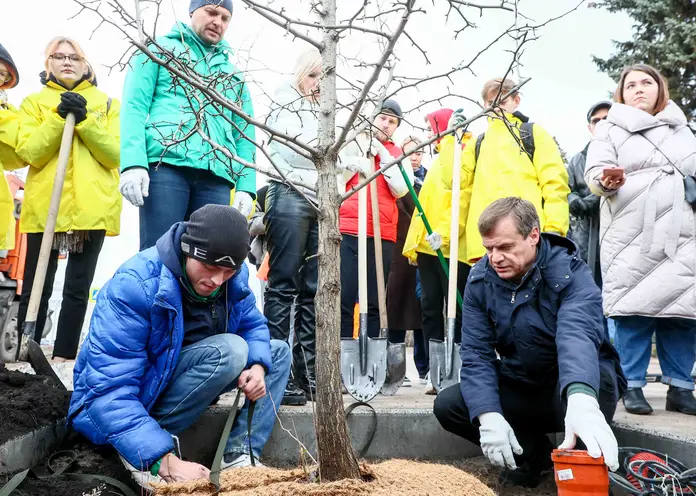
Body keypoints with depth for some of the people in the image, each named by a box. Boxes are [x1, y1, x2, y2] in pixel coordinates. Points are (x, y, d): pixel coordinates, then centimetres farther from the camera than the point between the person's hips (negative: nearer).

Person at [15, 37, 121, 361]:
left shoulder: (107, 103, 13)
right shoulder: (35, 102, 13)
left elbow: (115, 155, 0)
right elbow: (28, 153, -2)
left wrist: (85, 120, -11)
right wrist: (58, 118, -12)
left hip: (91, 208, 0)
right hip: (44, 207, 0)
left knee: (78, 288, 3)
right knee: (35, 287, 1)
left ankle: (64, 356, 9)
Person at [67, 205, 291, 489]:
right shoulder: (135, 285, -31)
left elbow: (253, 324, 5)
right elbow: (110, 391, -34)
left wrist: (257, 366, -20)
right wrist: (165, 461, -41)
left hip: (172, 381, 8)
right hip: (119, 403, -8)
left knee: (278, 352, 4)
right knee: (230, 350, -28)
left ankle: (239, 456, -10)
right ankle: (142, 455, -19)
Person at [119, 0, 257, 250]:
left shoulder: (234, 74, 27)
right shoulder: (160, 49, 16)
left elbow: (245, 135, 19)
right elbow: (134, 106, 3)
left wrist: (246, 186, 3)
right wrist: (133, 163, -13)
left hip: (216, 177, 4)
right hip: (166, 165, -3)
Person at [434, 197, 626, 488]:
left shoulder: (569, 273, -21)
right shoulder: (480, 280, -8)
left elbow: (577, 333, -41)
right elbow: (476, 353, -13)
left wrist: (581, 401, -61)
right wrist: (489, 417, -30)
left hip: (576, 386, -4)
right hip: (521, 387, 4)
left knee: (591, 372, -38)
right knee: (448, 405, -16)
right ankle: (534, 452, 3)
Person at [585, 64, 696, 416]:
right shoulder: (611, 128, 9)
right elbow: (593, 171, -3)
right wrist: (606, 180, -24)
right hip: (632, 236, -4)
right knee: (634, 309, -7)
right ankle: (632, 387, 1)